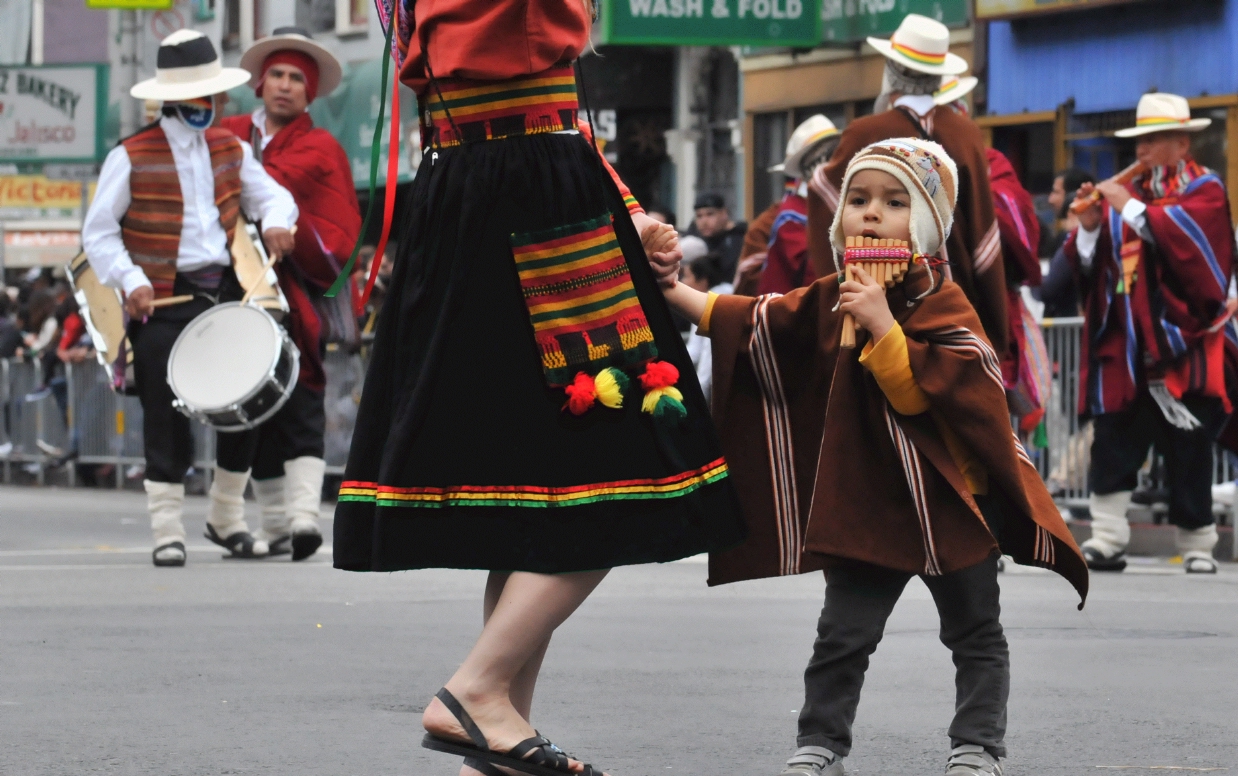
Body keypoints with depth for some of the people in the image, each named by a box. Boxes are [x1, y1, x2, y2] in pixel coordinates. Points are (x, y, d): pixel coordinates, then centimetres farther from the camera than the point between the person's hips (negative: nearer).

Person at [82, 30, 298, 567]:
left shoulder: (230, 150, 12)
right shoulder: (132, 157, -4)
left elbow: (271, 194, 14)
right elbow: (98, 233, -4)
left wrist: (275, 221, -10)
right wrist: (130, 281, -18)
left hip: (224, 292, 5)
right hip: (162, 303, -5)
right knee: (166, 418, -4)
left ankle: (226, 518, 20)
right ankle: (167, 530, 2)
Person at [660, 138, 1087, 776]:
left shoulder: (942, 307, -14)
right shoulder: (829, 302, 4)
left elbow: (926, 390, -27)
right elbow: (750, 325, 11)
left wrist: (882, 325, -30)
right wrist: (672, 293, 7)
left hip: (947, 501, -4)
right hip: (865, 503, 4)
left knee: (974, 633, 9)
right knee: (842, 634, 4)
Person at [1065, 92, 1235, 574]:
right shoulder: (1125, 192, 14)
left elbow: (1185, 234, -20)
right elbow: (1088, 267, 10)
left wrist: (1130, 209, -19)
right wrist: (1089, 227, -8)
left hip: (1180, 344, -4)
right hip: (1122, 349, 4)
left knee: (1188, 453, 1)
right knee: (1112, 444, -5)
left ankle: (1197, 547, 9)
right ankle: (1106, 542, -6)